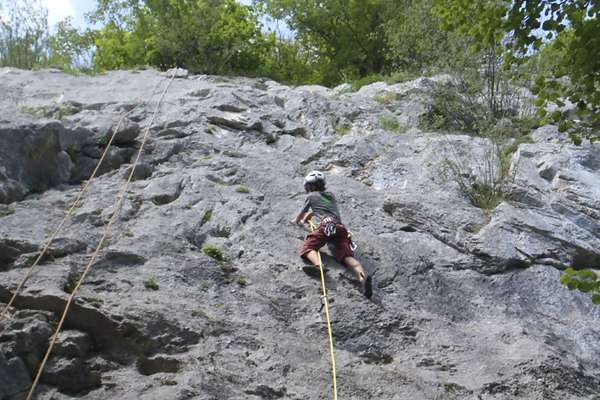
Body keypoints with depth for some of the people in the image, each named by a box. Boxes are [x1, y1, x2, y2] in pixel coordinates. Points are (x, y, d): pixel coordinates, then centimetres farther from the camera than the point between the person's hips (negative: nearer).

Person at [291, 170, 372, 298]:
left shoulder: (311, 196, 22)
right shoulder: (331, 195, 36)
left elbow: (302, 212, 37)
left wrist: (296, 220, 59)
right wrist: (308, 216, 69)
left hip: (327, 225, -4)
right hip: (341, 227, 4)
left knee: (308, 247, -6)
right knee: (347, 255, -14)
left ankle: (318, 265, -41)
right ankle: (362, 276, -44)